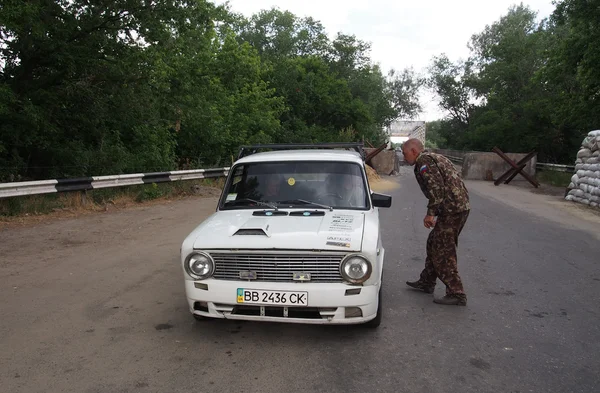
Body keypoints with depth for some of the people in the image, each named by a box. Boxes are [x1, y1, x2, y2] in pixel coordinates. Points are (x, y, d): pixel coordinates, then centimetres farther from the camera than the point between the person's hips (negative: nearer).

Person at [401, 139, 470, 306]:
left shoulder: (424, 161, -8)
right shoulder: (435, 157, 22)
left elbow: (436, 187, -20)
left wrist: (430, 213, -14)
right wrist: (435, 212, 23)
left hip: (451, 209, -10)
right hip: (461, 206, 10)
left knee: (443, 252, -3)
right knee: (434, 244, 20)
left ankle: (456, 294, 2)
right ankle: (426, 282, 32)